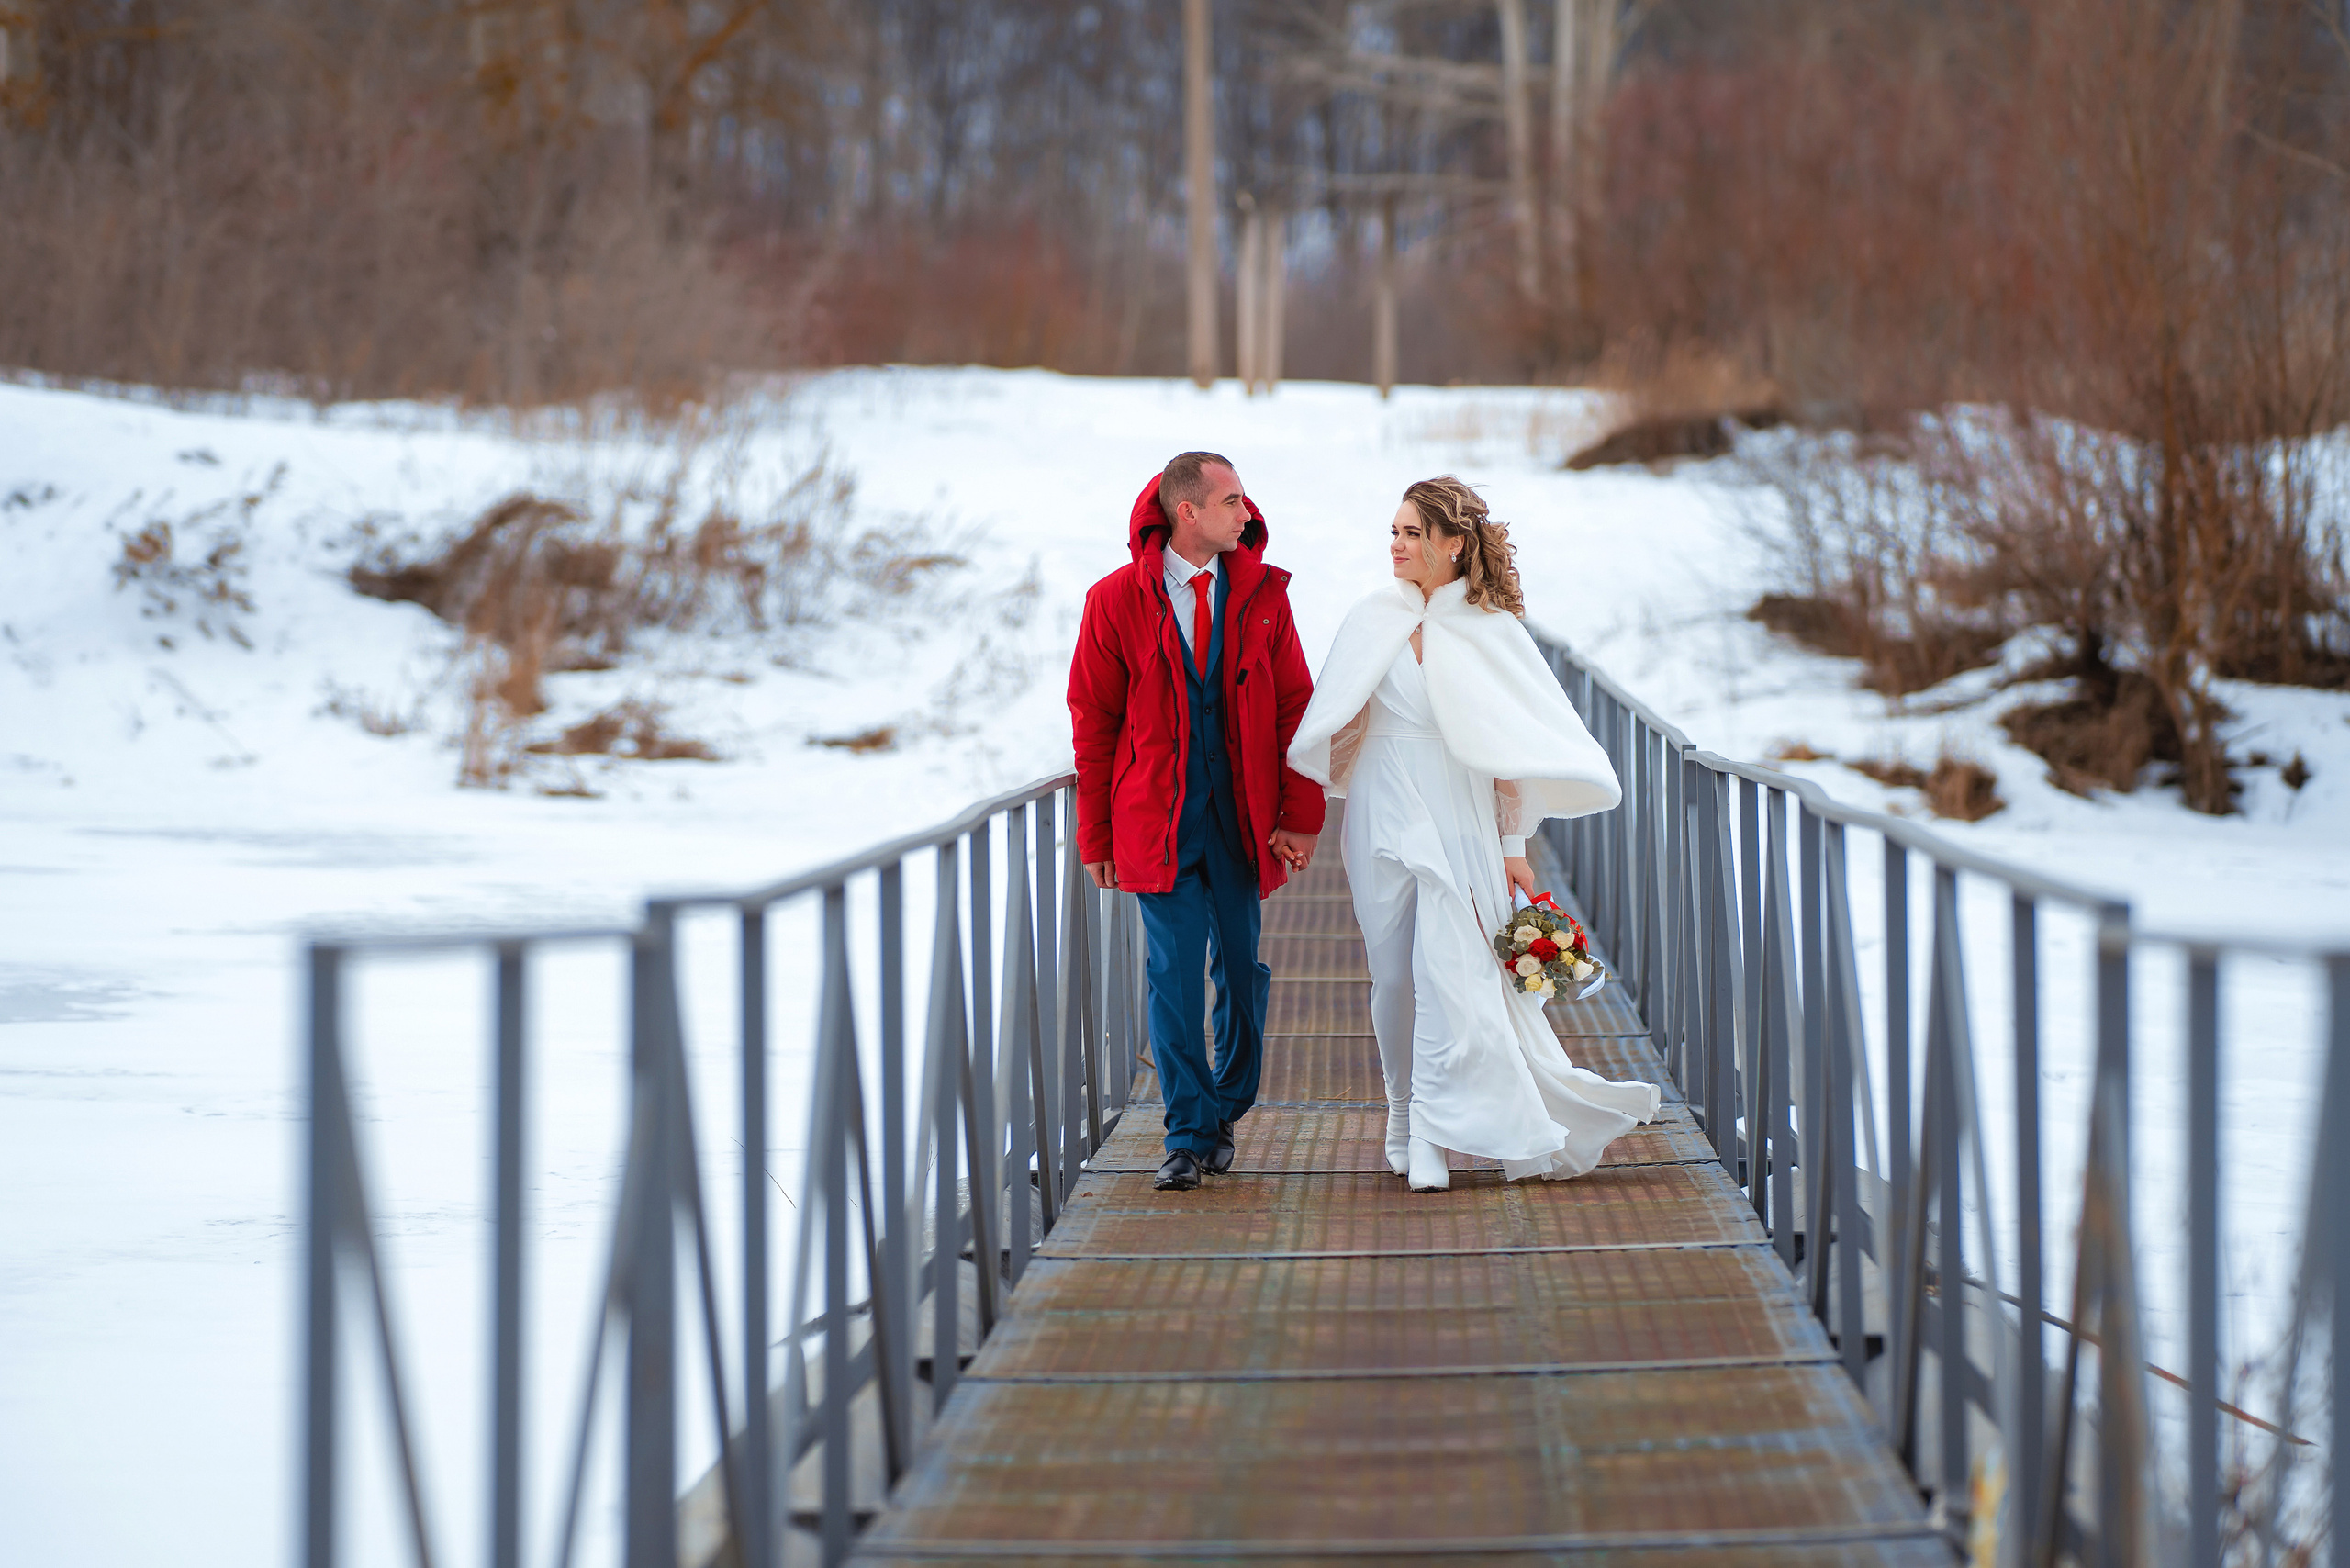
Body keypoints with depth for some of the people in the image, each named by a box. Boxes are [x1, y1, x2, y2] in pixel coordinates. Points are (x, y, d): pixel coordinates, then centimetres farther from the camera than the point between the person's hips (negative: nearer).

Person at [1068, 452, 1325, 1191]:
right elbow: (1094, 722, 2)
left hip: (1244, 817, 2)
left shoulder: (1262, 592, 3)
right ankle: (1190, 1134, 4)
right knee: (1175, 971, -4)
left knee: (1242, 968, 6)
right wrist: (1096, 837, 2)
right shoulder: (1116, 601, -3)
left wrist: (1302, 814, -3)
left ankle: (1226, 1111, 24)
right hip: (1158, 818, -2)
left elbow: (1295, 706, 5)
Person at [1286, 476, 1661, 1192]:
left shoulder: (1492, 631, 0)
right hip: (1386, 817, 2)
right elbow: (1337, 725, 10)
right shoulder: (1371, 623, 5)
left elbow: (1511, 748, 2)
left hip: (1459, 822, -2)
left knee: (1450, 978, -11)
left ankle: (1431, 1137, -9)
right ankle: (1408, 1123, 21)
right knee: (1396, 977, 7)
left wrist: (1514, 845, -1)